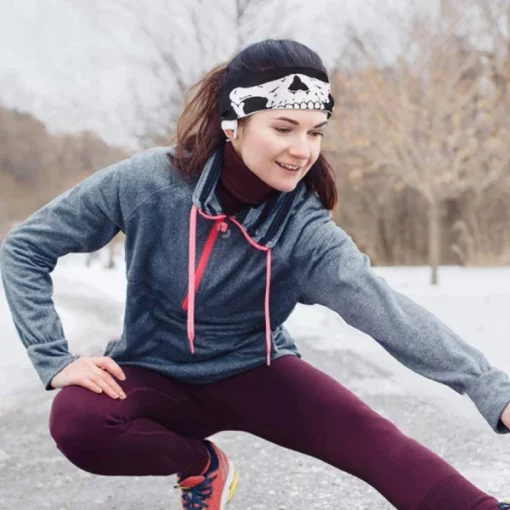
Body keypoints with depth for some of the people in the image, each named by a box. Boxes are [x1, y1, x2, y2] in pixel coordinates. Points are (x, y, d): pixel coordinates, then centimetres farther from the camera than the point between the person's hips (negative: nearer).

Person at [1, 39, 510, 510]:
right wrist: (55, 359, -20)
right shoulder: (148, 181, -21)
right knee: (76, 425, -31)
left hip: (253, 372, -1)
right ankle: (201, 463, -4)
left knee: (370, 438, -27)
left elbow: (384, 308, -39)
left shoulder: (304, 228, -22)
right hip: (155, 375, 1)